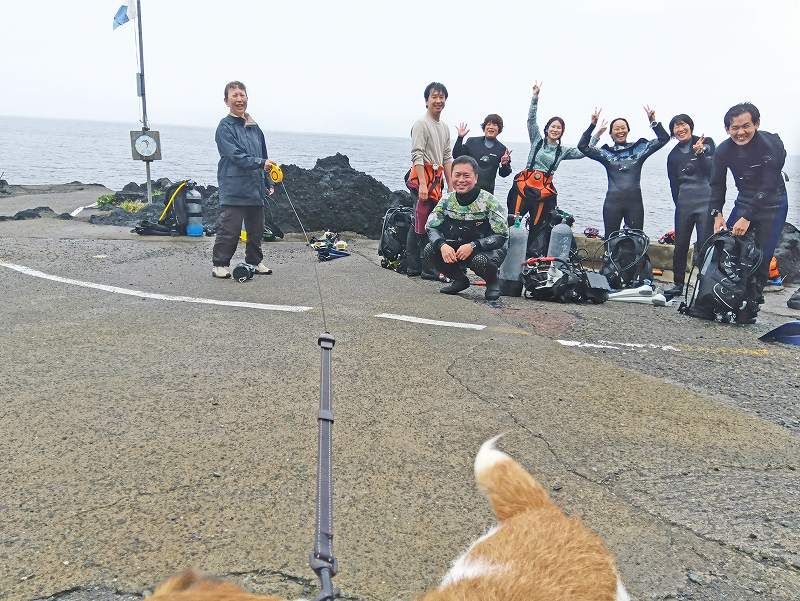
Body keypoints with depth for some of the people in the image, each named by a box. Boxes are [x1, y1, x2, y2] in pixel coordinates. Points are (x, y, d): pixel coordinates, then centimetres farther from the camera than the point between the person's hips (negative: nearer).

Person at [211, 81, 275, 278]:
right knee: (229, 229, -5)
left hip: (255, 189, 7)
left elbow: (264, 157, 22)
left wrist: (267, 183, 21)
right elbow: (236, 155, -17)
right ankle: (220, 264, 6)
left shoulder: (254, 127, 16)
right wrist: (261, 163, -27)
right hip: (233, 190, -7)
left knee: (256, 229, 14)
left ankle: (255, 260, 27)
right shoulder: (225, 127, -6)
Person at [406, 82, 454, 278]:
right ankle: (429, 268, -5)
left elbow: (447, 158, 21)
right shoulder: (421, 123, -7)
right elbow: (417, 156, -15)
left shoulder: (445, 127, 20)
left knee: (418, 224, 11)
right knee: (425, 225, -8)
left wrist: (450, 185, 15)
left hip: (436, 179, 9)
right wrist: (423, 184, -23)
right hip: (423, 177, -9)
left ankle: (414, 266, 15)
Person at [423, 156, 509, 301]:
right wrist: (442, 245, -26)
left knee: (479, 260, -39)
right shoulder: (447, 201, -4)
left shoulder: (488, 202, -16)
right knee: (430, 250, -18)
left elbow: (501, 236, -19)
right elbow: (431, 228, -3)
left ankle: (492, 282, -1)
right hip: (456, 250, 5)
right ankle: (460, 279, 6)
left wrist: (472, 246, -30)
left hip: (487, 250, -4)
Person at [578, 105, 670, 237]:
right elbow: (582, 146, -2)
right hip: (612, 202, 0)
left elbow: (664, 138, 4)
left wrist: (653, 122, -7)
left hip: (635, 201, 0)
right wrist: (592, 125, -8)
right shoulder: (606, 152, 7)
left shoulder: (639, 148, 9)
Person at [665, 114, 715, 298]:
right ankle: (678, 284, 17)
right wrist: (678, 203, 8)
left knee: (704, 246, -7)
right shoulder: (673, 155, 11)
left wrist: (699, 153, -20)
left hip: (706, 202, -3)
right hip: (683, 205, 3)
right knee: (680, 245, 6)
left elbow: (711, 169, -7)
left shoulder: (706, 143, 3)